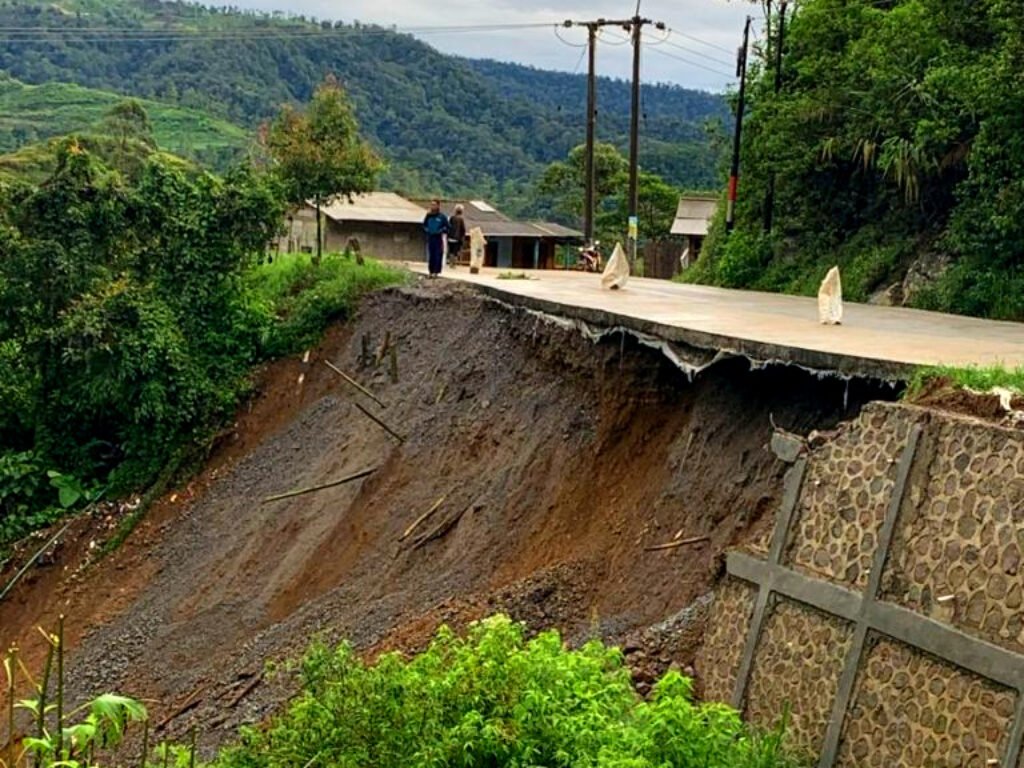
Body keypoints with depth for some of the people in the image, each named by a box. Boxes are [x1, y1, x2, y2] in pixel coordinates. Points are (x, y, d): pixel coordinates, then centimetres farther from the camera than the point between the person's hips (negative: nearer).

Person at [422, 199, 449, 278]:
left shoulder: (442, 217, -4)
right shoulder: (428, 216, 8)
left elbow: (446, 227, -2)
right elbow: (424, 225, 20)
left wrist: (441, 231, -13)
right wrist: (427, 230, 3)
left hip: (438, 238, -4)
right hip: (430, 238, 4)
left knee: (438, 255, -4)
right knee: (430, 255, 7)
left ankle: (436, 271, 1)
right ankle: (431, 271, 15)